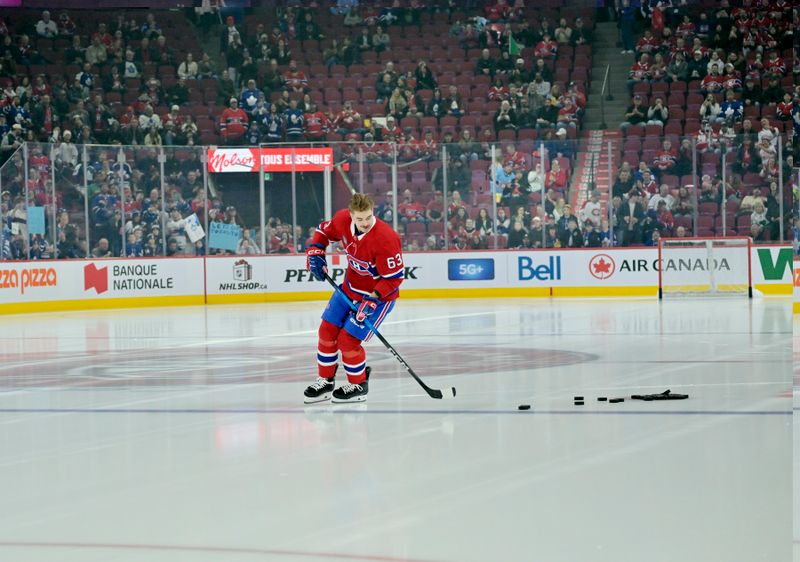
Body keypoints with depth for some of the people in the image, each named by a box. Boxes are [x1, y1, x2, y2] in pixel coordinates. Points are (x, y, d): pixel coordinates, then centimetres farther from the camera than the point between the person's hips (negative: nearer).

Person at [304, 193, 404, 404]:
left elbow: (394, 277, -26)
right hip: (350, 287, 7)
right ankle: (325, 381, 25)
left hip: (379, 294, -7)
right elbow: (324, 231, 10)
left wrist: (372, 300, -30)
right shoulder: (343, 220, -14)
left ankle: (359, 385, 13)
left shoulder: (385, 238, -33)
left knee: (347, 340, -10)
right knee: (327, 331, 7)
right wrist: (315, 253, -4)